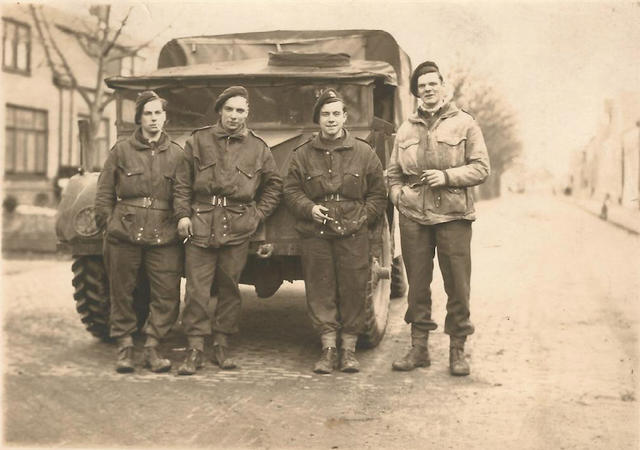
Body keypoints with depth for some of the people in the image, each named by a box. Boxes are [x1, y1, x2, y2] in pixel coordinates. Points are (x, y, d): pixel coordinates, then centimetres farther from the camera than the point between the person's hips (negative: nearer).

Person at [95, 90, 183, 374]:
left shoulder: (177, 154, 8)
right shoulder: (121, 150, 6)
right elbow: (104, 193, 8)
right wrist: (110, 222, 1)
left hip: (164, 236, 0)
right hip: (124, 235, 0)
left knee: (167, 295, -3)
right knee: (122, 293, 6)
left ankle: (152, 348, 10)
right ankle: (125, 347, 20)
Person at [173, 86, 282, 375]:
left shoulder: (257, 148, 9)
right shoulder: (198, 140, 8)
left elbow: (274, 185, 17)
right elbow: (182, 182, 9)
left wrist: (258, 215, 7)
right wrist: (183, 214, 0)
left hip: (238, 228, 1)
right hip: (200, 224, -1)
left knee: (229, 288, 7)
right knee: (196, 289, -3)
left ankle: (222, 346, 18)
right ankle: (195, 349, 3)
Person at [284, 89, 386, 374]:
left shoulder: (363, 153, 6)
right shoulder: (303, 154, 8)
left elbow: (378, 194, 9)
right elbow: (291, 191, 10)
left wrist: (363, 217, -4)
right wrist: (309, 208, -7)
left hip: (353, 234, 0)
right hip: (315, 234, 1)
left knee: (353, 290, 1)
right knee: (320, 291, 1)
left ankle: (349, 349, 11)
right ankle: (328, 348, 10)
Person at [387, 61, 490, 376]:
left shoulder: (464, 124, 5)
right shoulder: (406, 129, 14)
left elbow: (481, 168, 0)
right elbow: (392, 173, 21)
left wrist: (447, 176, -13)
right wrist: (398, 195, 3)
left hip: (453, 216, -3)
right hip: (413, 218, 3)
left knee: (457, 285, -1)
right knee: (417, 284, 6)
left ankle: (457, 350, 9)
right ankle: (419, 347, 16)